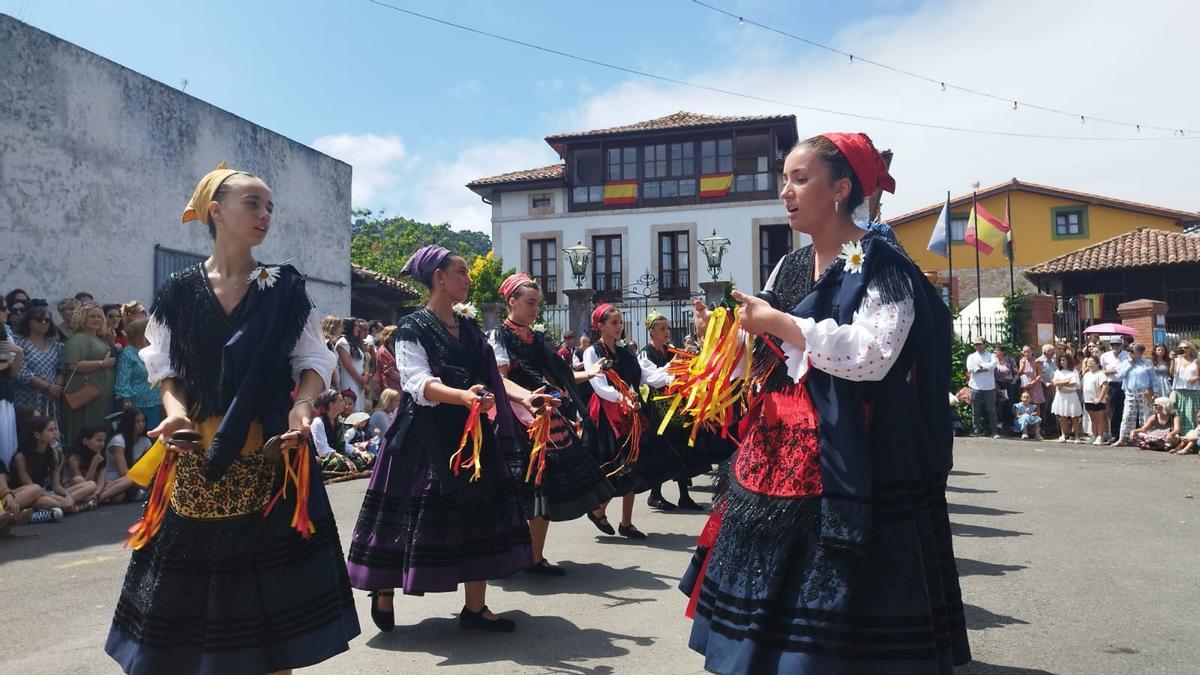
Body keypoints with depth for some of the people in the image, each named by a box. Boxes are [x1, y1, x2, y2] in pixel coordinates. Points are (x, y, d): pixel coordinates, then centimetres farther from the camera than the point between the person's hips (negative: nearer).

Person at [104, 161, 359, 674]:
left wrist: (301, 406, -17)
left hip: (269, 455, 0)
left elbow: (314, 360, 1)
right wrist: (175, 412, -13)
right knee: (192, 572, 8)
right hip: (197, 457, 1)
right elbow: (167, 368, 6)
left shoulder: (284, 288, 2)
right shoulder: (179, 291, 3)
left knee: (270, 575, 5)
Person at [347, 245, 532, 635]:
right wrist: (463, 396, -37)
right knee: (414, 516, 0)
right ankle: (383, 592, 24)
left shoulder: (470, 330, 14)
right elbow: (419, 382, -20)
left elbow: (491, 378, 15)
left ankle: (475, 606, 13)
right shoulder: (413, 328, -7)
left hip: (472, 434, 7)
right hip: (426, 437, -6)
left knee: (479, 514, 4)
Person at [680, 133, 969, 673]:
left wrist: (779, 323, -18)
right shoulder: (789, 268, 14)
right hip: (778, 458, 7)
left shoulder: (879, 265, -7)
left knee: (834, 616, -1)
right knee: (771, 593, 12)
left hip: (847, 466, -7)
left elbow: (871, 356, -23)